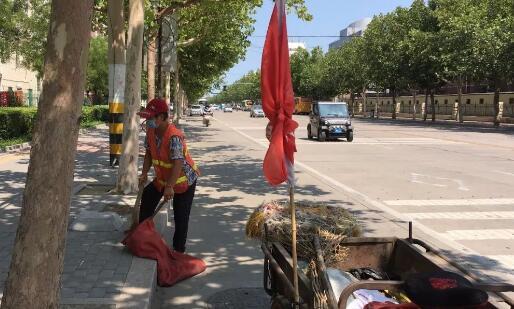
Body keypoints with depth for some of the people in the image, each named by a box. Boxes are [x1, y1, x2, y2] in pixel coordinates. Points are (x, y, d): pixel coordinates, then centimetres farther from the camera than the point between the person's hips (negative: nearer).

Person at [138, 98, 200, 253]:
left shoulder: (174, 136, -33)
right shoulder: (151, 132, -7)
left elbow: (178, 163, -37)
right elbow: (149, 153, 5)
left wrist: (169, 187, -41)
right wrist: (144, 174, -5)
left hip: (184, 179, -8)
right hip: (162, 177, 8)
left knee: (180, 216, -3)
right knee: (146, 199, 18)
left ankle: (179, 249, 11)